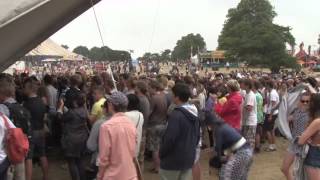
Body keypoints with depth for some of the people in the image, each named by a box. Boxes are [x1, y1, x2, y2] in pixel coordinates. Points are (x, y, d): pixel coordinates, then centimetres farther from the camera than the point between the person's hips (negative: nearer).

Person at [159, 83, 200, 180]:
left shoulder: (176, 115, -22)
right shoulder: (195, 114, 6)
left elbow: (169, 139, -22)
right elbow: (197, 136, 14)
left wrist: (161, 153, -8)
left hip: (173, 159, -7)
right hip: (189, 158, 8)